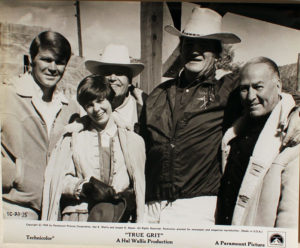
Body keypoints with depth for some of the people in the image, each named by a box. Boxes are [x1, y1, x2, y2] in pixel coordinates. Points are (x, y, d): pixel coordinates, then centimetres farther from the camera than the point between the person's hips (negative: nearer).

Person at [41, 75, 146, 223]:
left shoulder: (133, 140, 14)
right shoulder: (73, 138, 15)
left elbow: (140, 185, 11)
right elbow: (62, 179, 8)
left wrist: (125, 196, -8)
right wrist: (83, 187, -10)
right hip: (79, 213, 0)